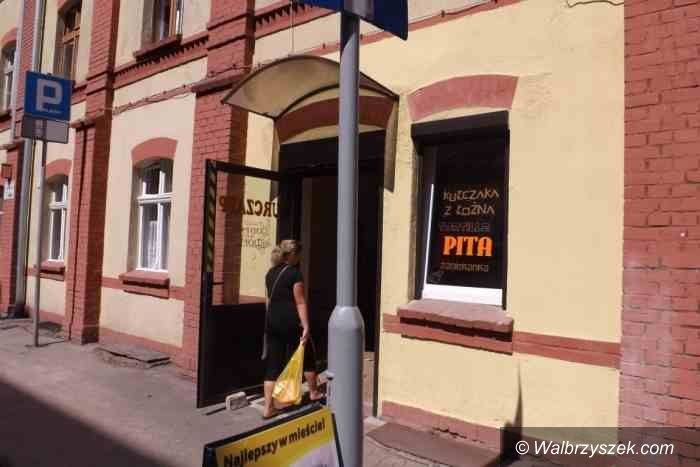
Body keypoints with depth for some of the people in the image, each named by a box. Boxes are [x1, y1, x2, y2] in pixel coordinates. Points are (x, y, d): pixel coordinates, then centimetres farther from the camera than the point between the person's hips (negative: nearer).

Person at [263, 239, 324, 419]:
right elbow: (300, 302, -14)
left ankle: (268, 408, 7)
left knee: (273, 364, 7)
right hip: (291, 323, -6)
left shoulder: (270, 273, 11)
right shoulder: (294, 273, -11)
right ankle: (313, 392, 33)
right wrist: (306, 326, -14)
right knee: (307, 357, 16)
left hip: (272, 323, 6)